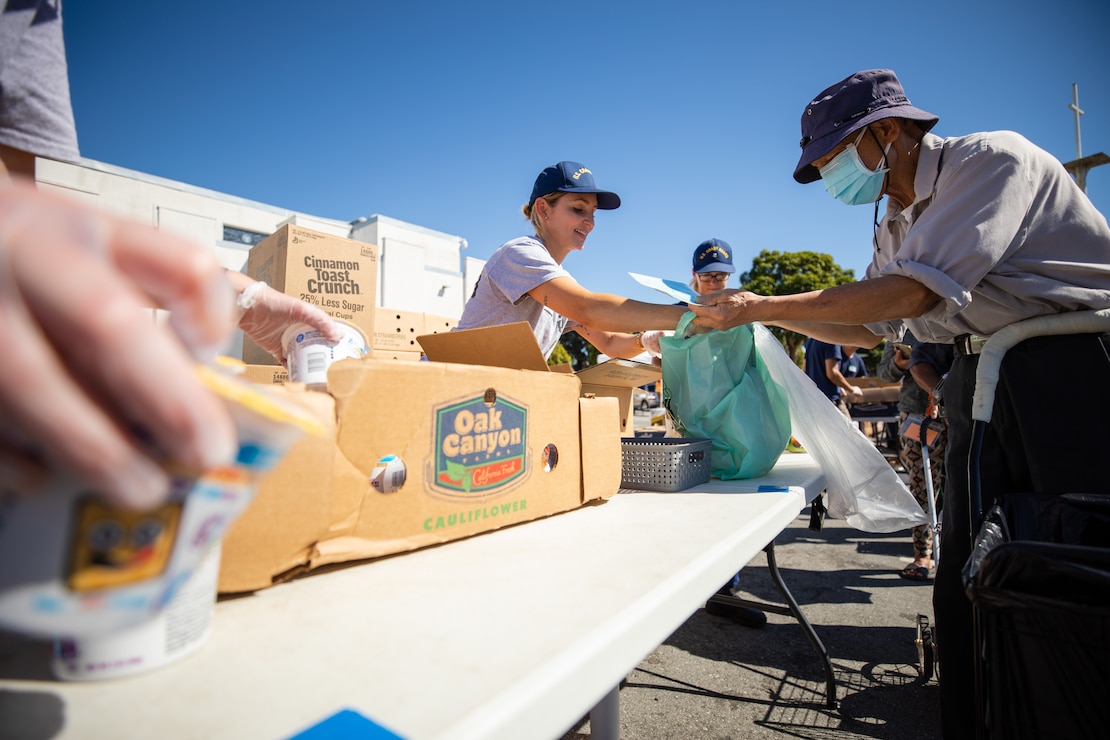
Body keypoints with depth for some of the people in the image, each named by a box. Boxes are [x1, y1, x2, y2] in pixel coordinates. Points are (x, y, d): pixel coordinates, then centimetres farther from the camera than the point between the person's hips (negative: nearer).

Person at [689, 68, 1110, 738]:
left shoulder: (993, 158, -12)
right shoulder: (895, 226, 12)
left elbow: (916, 291, -25)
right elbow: (871, 328, 17)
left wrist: (766, 306, -22)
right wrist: (764, 313, 8)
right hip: (984, 376, 7)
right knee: (969, 575, 7)